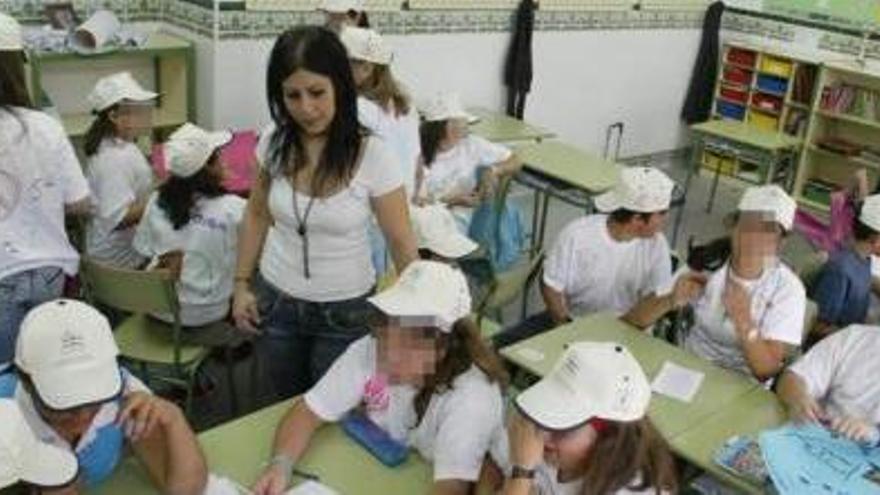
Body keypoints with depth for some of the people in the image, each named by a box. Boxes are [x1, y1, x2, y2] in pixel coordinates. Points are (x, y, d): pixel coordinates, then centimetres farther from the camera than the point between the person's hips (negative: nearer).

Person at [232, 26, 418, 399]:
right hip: (276, 300, 3)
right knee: (286, 402, 23)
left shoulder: (373, 156, -21)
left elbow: (401, 244, -13)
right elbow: (257, 215, 6)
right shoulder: (273, 143, -10)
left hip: (345, 309, -3)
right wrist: (241, 284, 6)